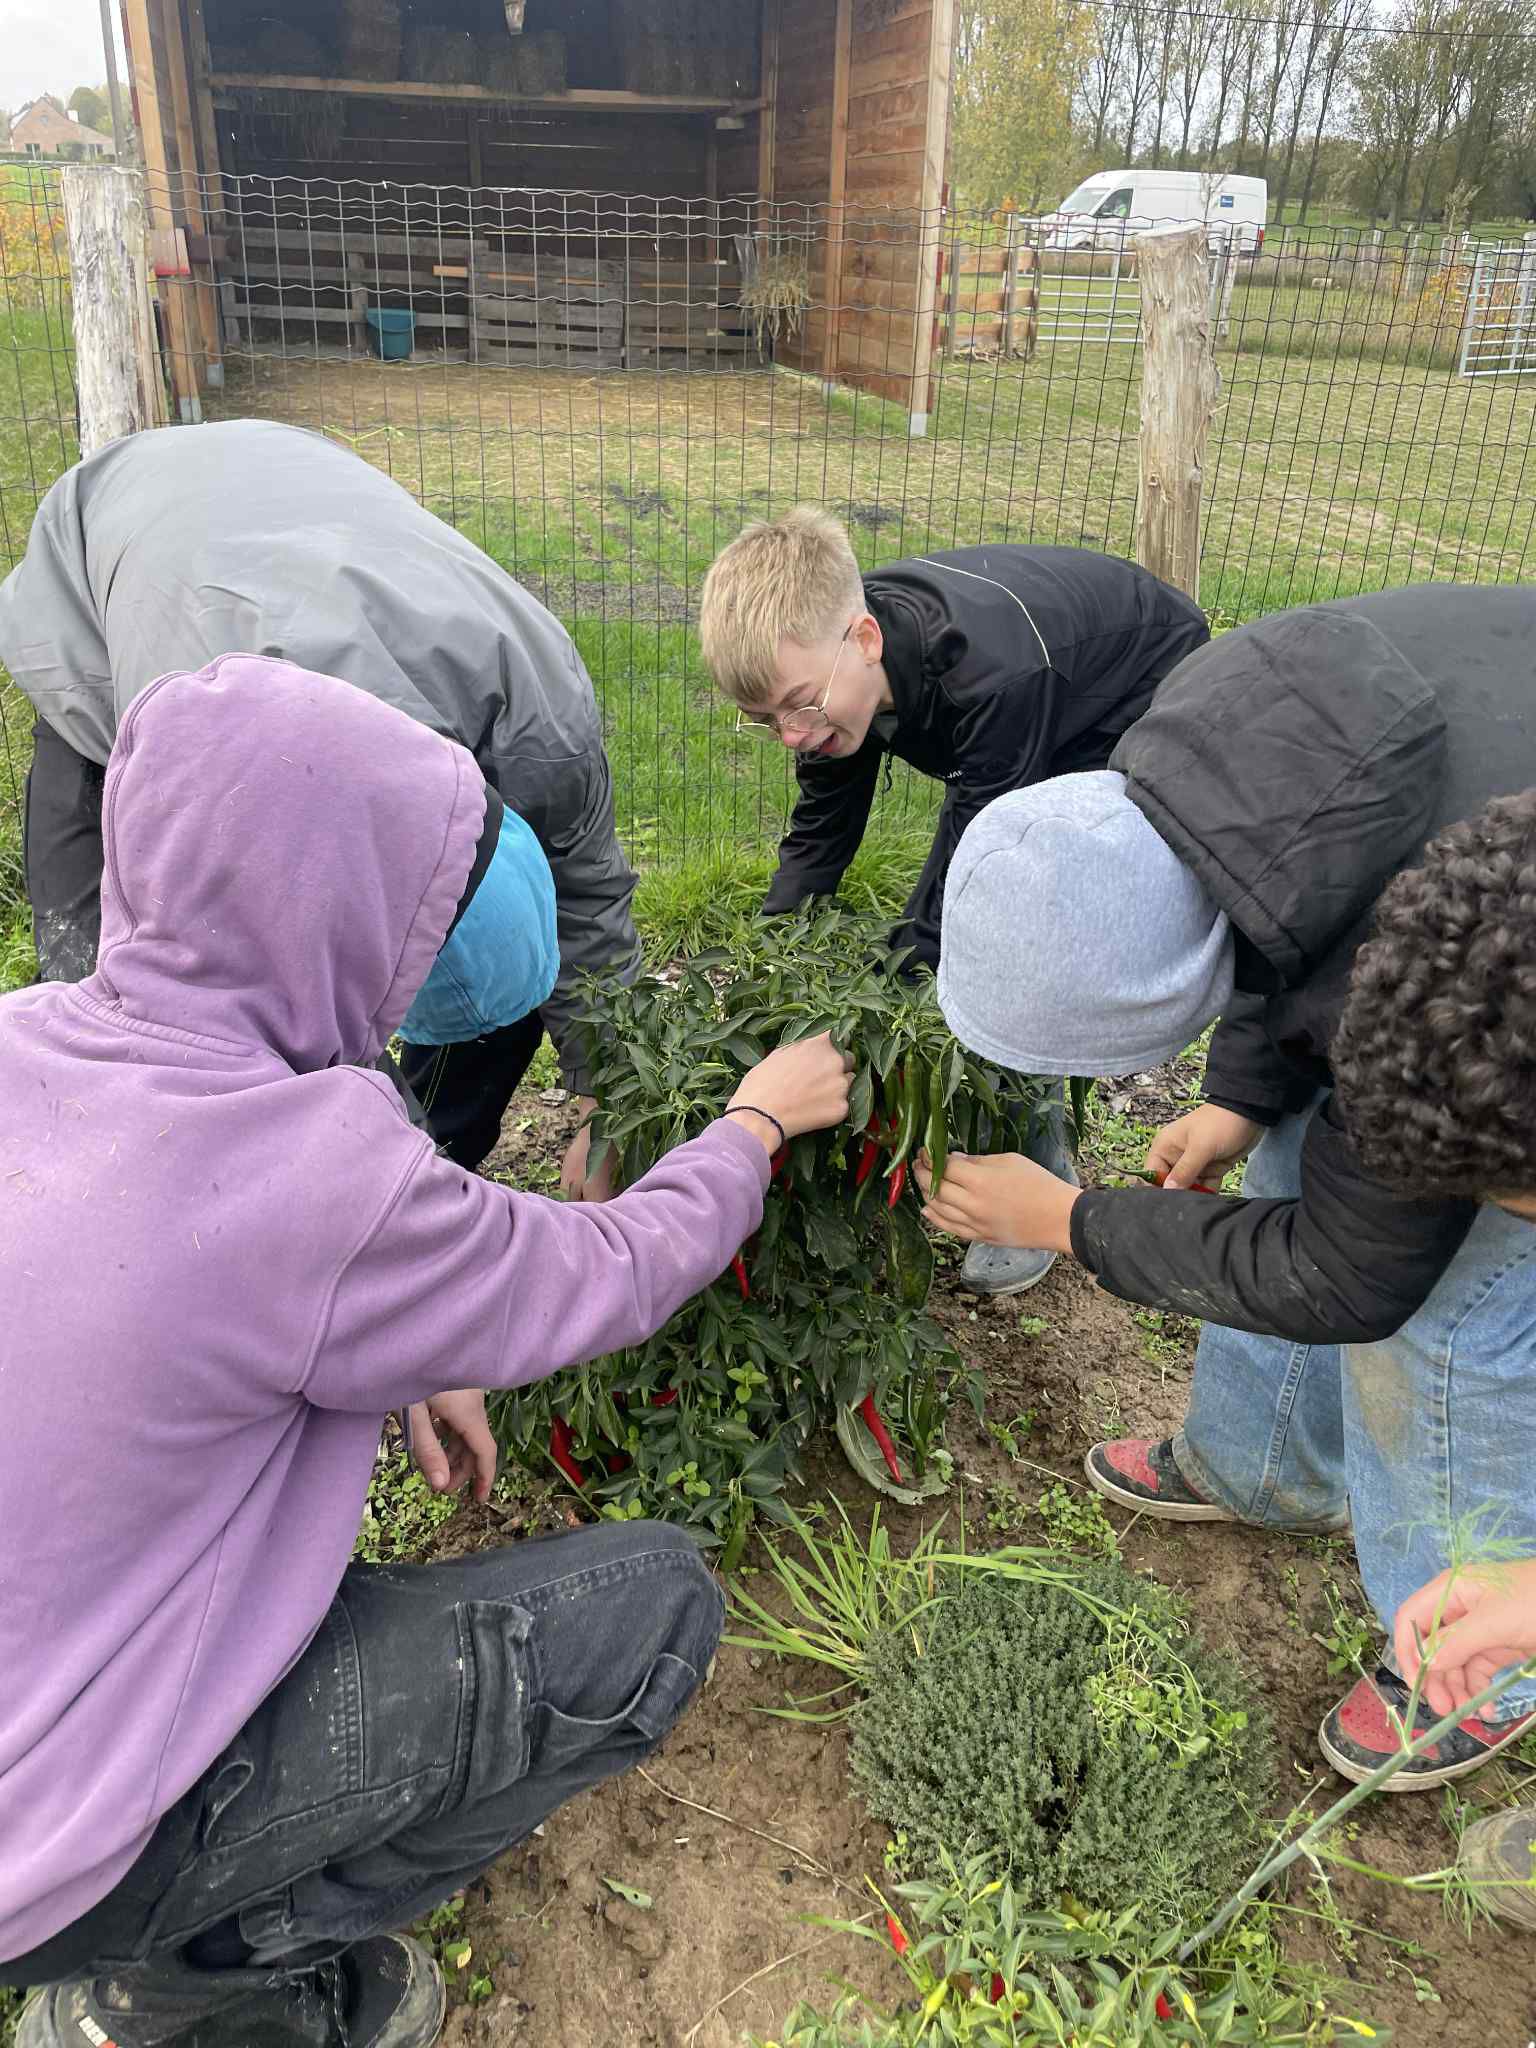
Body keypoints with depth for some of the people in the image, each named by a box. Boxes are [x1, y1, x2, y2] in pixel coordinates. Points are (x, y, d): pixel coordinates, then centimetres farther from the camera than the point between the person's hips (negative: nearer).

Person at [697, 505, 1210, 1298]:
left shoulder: (991, 675, -44)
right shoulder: (829, 658, -21)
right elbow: (818, 839, -11)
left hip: (1142, 709, -7)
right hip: (1034, 724, 7)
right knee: (938, 918, 2)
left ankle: (1043, 1177, 2)